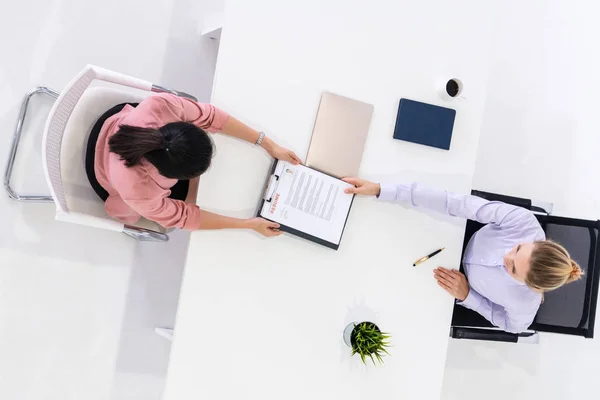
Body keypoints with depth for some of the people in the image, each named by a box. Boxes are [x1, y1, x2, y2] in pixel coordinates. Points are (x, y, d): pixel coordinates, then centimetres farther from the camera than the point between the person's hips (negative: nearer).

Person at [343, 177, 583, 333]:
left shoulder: (525, 304, -39)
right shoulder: (523, 221, -40)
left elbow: (512, 325, -14)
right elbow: (455, 204, -44)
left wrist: (466, 296, -26)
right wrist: (381, 190, -48)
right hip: (466, 242, 2)